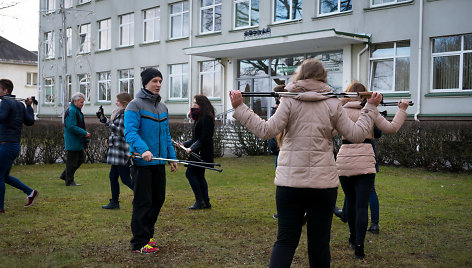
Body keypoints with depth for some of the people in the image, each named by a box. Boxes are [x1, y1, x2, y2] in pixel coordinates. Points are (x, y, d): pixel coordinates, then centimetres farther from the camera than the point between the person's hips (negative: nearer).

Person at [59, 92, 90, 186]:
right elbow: (72, 127, -24)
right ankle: (69, 181, 8)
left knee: (81, 158, 15)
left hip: (78, 142, 10)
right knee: (72, 161, -2)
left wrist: (84, 133, 14)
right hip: (72, 142, -10)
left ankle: (64, 175, 25)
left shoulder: (77, 111, 17)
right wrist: (84, 133, -21)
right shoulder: (71, 111, -17)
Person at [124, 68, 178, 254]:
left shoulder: (162, 106, 15)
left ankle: (147, 235, 28)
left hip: (159, 162, 7)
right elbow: (130, 132, -20)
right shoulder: (135, 105, -8)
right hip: (142, 162, -7)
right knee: (143, 202, -3)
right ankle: (139, 243, 7)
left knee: (158, 200, 12)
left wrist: (172, 157, 15)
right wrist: (143, 149, -35)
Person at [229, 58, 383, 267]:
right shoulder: (333, 104, 1)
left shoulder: (289, 101, -2)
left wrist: (240, 108, -4)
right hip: (324, 181, 1)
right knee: (319, 242, 10)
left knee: (285, 241, 5)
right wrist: (371, 108, 16)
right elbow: (357, 134, 3)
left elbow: (266, 131, -10)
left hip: (290, 181, 0)